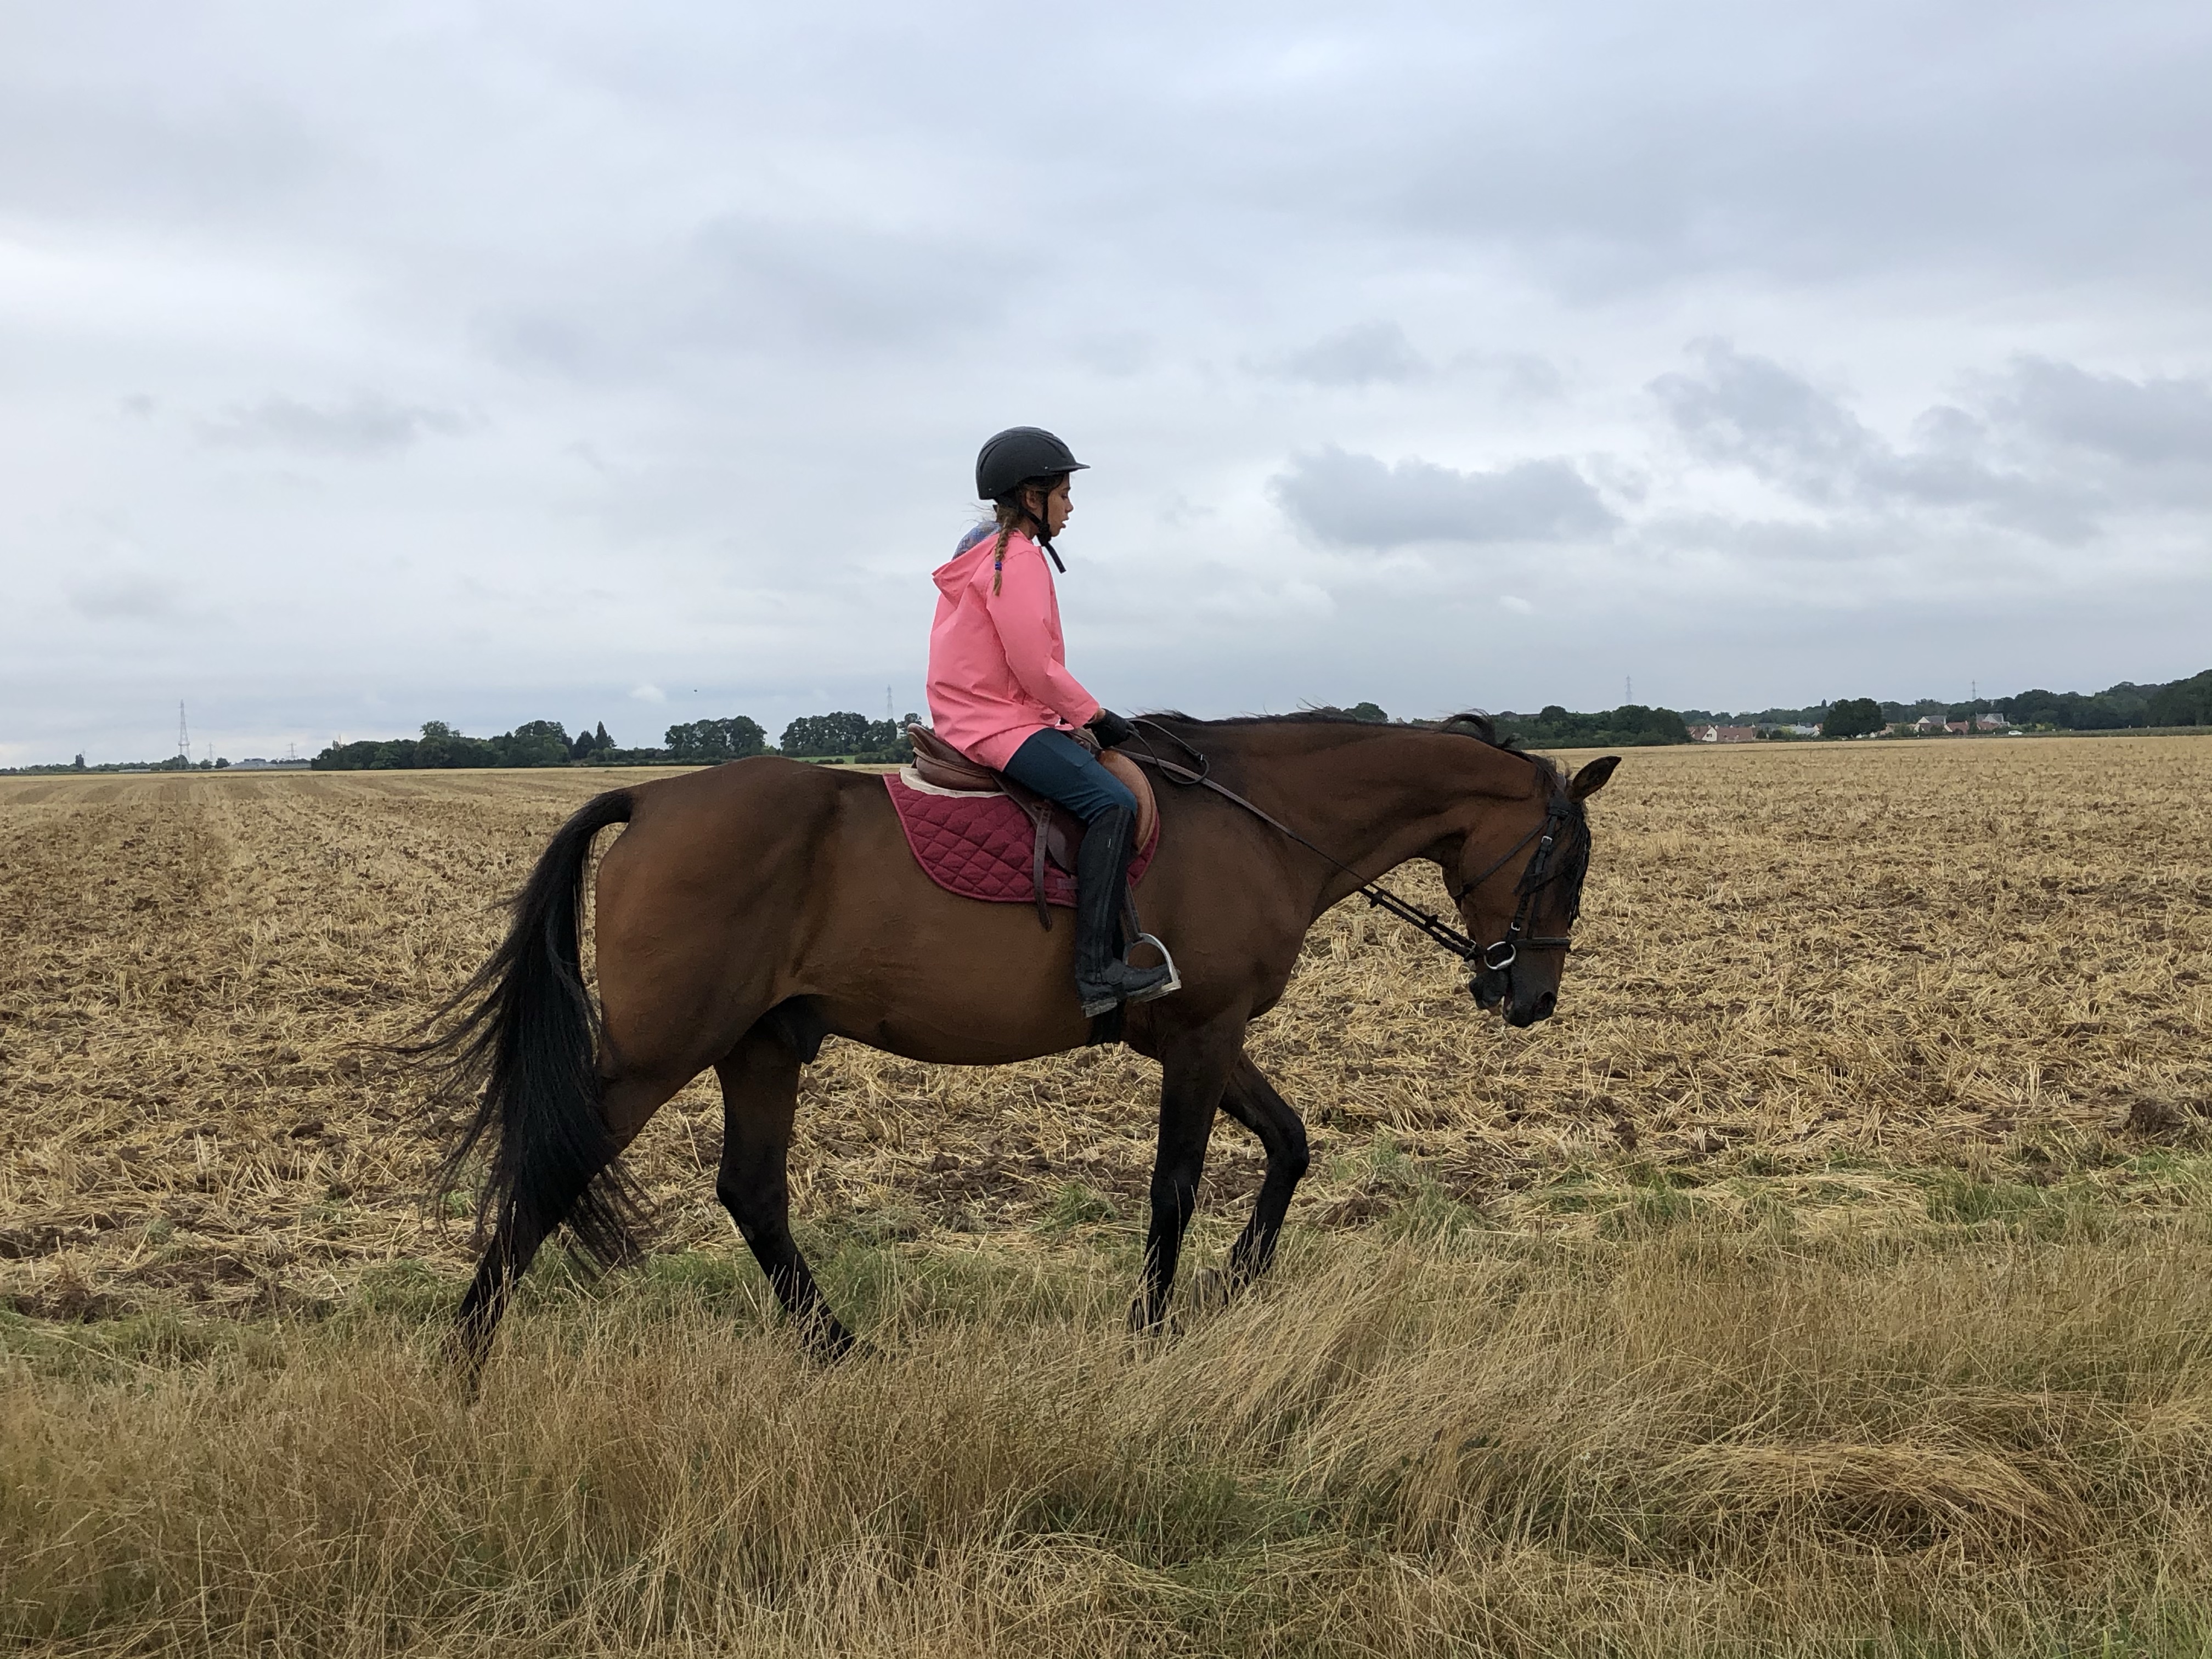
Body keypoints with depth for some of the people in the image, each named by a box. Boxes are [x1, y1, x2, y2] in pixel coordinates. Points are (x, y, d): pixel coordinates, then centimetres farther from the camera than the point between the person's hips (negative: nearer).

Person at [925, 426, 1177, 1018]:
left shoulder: (989, 553, 20)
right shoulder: (1019, 557, -13)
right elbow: (1035, 665, -19)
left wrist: (1076, 720, 16)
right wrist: (1096, 717, -8)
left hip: (979, 714, 11)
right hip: (1000, 722, -11)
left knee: (1103, 769, 18)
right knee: (1112, 801, -23)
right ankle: (1097, 969, -29)